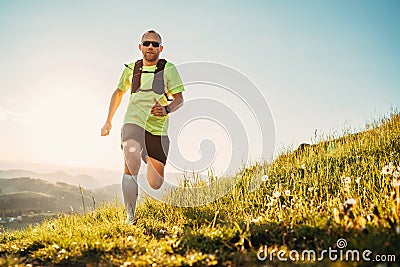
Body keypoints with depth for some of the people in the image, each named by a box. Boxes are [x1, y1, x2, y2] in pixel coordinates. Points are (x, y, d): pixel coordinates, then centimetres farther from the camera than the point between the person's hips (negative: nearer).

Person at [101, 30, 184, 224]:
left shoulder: (168, 69, 4)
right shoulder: (131, 69, 11)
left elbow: (179, 99, 0)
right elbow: (118, 93, 26)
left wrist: (166, 109, -22)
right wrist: (108, 121, 25)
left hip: (158, 129, 0)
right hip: (133, 123, 0)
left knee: (155, 184, -1)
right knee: (131, 164, -25)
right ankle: (130, 216, -15)